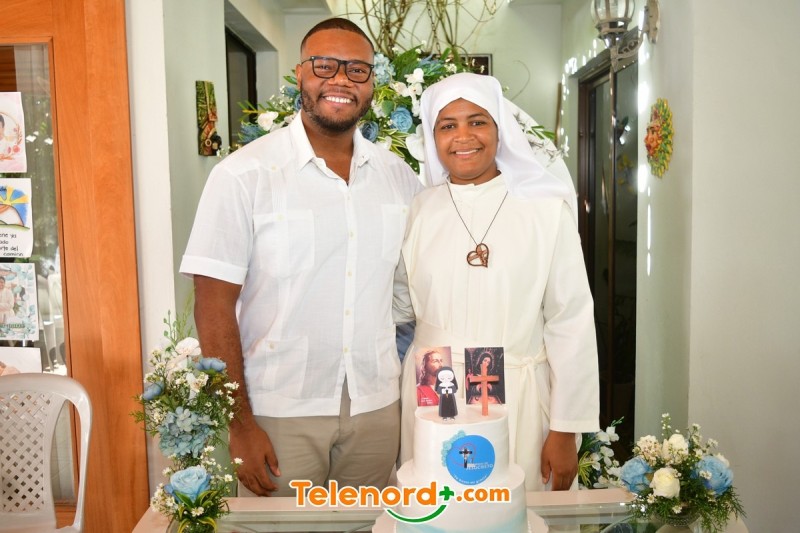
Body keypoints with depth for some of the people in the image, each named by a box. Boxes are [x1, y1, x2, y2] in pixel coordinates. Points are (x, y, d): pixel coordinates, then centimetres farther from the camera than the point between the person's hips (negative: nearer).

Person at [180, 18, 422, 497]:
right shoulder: (244, 174, -10)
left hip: (377, 405, 4)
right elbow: (214, 306, -10)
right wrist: (239, 424, -12)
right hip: (280, 411, -4)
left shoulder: (399, 175, 3)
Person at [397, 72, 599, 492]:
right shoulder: (418, 210, 2)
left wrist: (565, 430, -4)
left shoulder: (547, 208, -6)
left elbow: (570, 324, -5)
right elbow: (400, 309, 9)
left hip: (517, 396, -2)